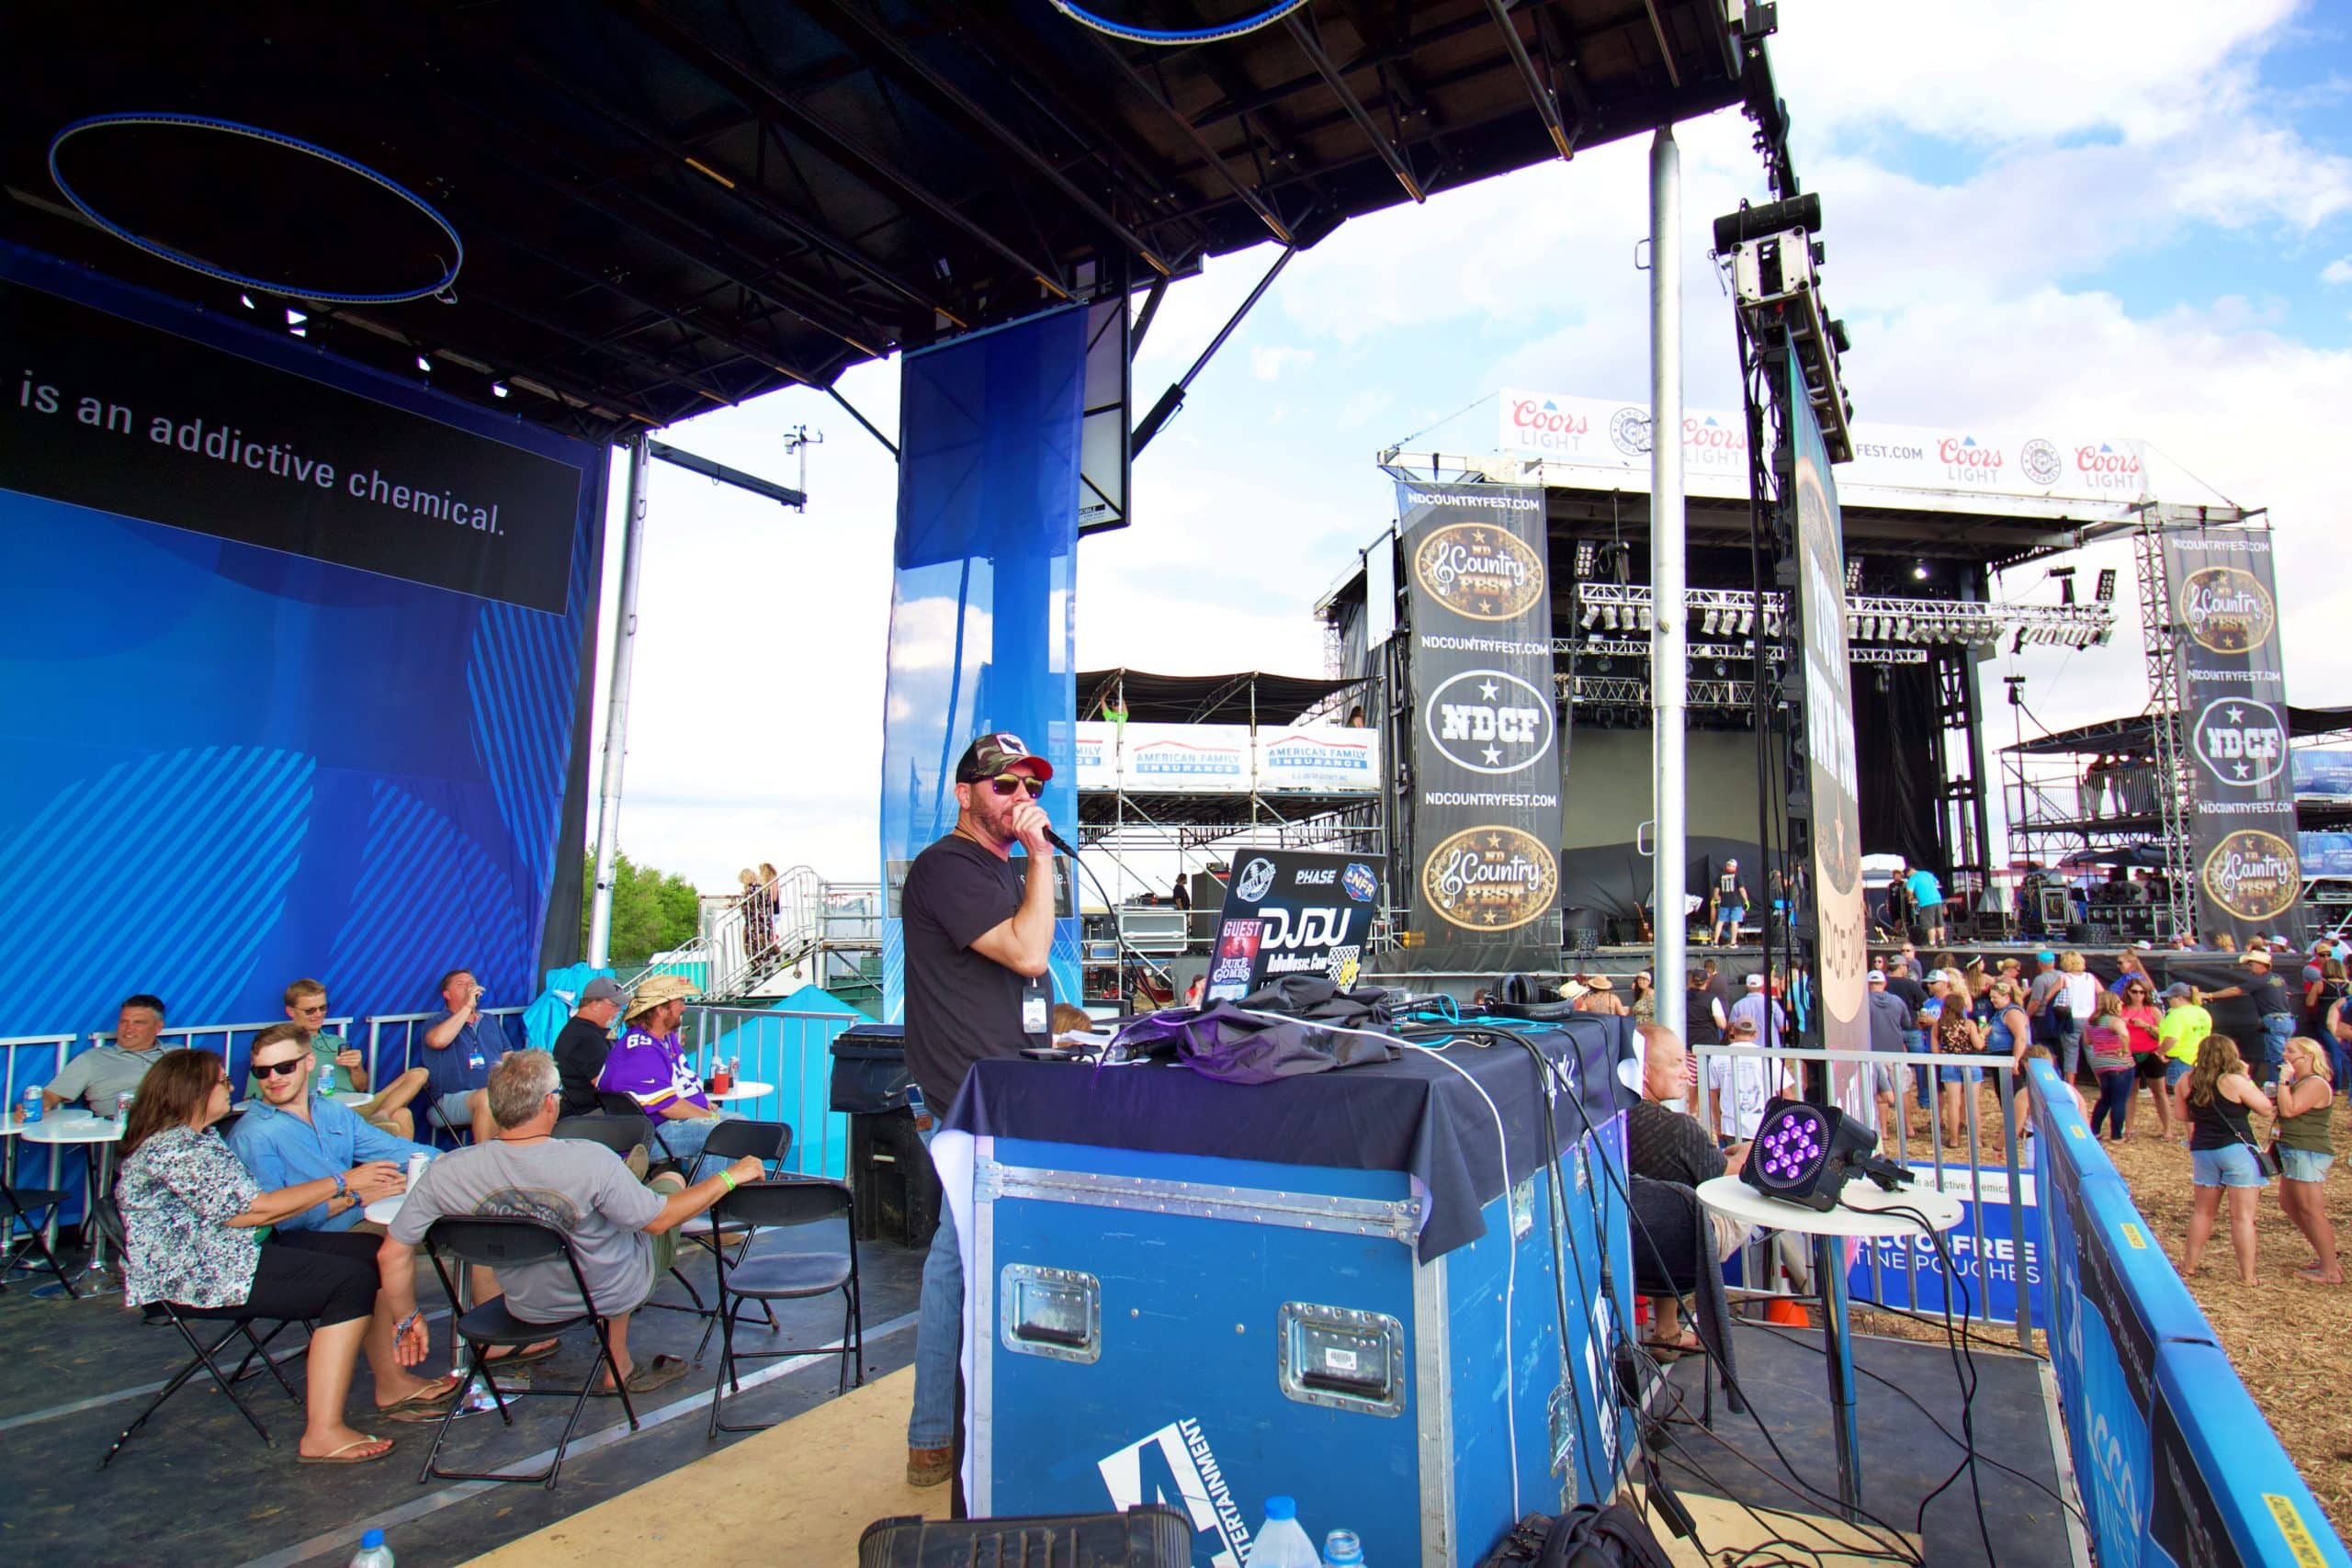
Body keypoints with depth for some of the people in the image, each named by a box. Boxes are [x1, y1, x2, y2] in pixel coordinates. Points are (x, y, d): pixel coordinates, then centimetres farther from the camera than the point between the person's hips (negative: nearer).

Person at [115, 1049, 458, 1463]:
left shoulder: (202, 1138, 15)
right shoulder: (171, 1150, -17)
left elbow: (249, 1208, 12)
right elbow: (256, 1209, -19)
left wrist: (358, 1194, 4)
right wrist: (342, 1183, -11)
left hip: (239, 1250, 10)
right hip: (195, 1279, -10)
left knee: (373, 1252, -2)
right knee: (349, 1281, -21)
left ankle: (392, 1384, 6)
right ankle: (323, 1434, -21)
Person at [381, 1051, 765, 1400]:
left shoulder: (446, 1173, -23)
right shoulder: (589, 1161, -34)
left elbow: (392, 1255, -12)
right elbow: (658, 1221, -21)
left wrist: (408, 1319, 7)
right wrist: (730, 1176, -9)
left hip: (529, 1307, 4)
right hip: (612, 1295, -4)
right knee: (671, 1179, 18)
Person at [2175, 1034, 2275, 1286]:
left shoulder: (2187, 1081, 3)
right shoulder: (2234, 1081, -13)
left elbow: (2181, 1114, 11)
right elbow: (2267, 1108, -4)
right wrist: (2247, 1078, 3)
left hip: (2203, 1150, 5)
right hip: (2237, 1150, -5)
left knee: (2203, 1211, 18)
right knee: (2242, 1216, 0)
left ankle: (2191, 1263, 24)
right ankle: (2247, 1274, 3)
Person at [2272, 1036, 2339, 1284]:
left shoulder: (2315, 1084, -15)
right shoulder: (2300, 1082, 17)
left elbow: (2289, 1110, -25)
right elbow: (2285, 1110, 23)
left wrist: (2284, 1080, -20)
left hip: (2309, 1153, -11)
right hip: (2295, 1152, 11)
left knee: (2311, 1210, -7)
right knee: (2288, 1203, 17)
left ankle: (2331, 1271, 0)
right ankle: (2323, 1255, 27)